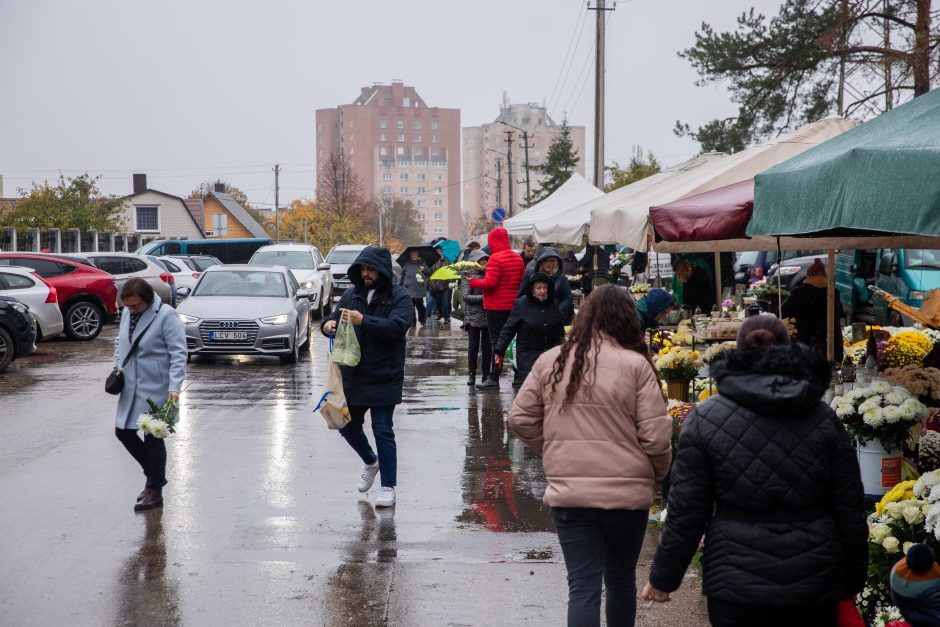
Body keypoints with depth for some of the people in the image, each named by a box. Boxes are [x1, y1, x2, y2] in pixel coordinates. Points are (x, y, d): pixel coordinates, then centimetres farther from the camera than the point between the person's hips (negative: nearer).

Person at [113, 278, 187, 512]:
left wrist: (174, 387, -26)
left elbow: (178, 353, -17)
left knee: (153, 438, -1)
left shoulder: (166, 315, -15)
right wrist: (117, 369, 10)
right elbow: (120, 342, 24)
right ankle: (154, 475, 29)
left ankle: (155, 491, 12)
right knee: (123, 431, 10)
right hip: (131, 388, 8)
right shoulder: (127, 314, 7)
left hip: (156, 389, -8)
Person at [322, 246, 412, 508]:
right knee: (348, 426, 16)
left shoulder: (399, 297, -8)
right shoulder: (352, 295, 8)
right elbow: (334, 318, 12)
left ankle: (388, 488, 6)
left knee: (383, 432, -3)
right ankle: (371, 462, 43)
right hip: (352, 376, 6)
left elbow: (397, 327, -24)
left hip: (383, 377, -6)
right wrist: (328, 324, -13)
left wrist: (363, 321, -34)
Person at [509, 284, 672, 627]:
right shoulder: (636, 365, -9)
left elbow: (520, 419, 7)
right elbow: (656, 436, -10)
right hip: (627, 492, -1)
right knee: (621, 580, 19)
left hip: (568, 492, 1)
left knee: (582, 586, 3)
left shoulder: (550, 362, 0)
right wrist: (658, 472, 9)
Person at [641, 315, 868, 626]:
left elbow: (686, 510, -4)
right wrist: (852, 582, 15)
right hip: (814, 581, 2)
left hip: (737, 582, -2)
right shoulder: (824, 418, 2)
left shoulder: (706, 417, -4)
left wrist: (663, 577, 7)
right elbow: (850, 510, 4)